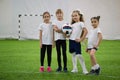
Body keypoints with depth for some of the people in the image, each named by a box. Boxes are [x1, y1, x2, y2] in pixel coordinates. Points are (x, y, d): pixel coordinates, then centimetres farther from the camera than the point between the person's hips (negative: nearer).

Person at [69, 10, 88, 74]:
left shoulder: (81, 23, -5)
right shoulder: (72, 24, 15)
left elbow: (86, 31, -15)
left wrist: (81, 39, -15)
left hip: (76, 41, -7)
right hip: (71, 40, 7)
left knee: (78, 55, -12)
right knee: (73, 55, 12)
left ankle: (84, 69, -7)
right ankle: (75, 68, 20)